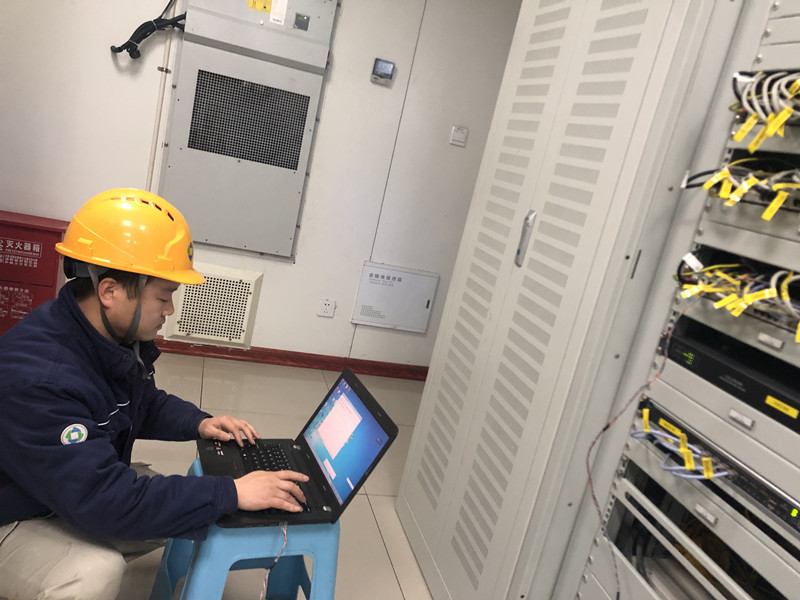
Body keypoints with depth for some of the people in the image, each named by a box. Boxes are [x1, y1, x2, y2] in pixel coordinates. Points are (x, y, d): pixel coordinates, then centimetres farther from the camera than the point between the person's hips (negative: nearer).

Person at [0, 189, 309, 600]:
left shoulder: (117, 336, -9)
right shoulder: (35, 379, -35)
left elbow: (146, 402, 10)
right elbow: (102, 500, -36)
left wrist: (198, 423, -8)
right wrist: (232, 494, -34)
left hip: (85, 491, 8)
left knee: (185, 506, 4)